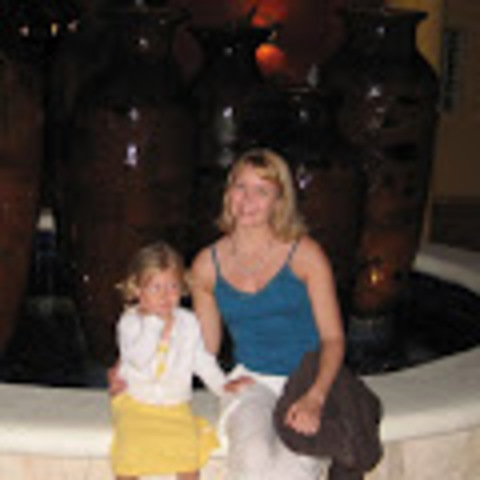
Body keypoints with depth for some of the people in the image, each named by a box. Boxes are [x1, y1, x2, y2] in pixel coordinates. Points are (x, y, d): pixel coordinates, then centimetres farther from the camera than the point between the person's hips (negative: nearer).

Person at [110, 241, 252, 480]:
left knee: (189, 443, -21)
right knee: (131, 445, -25)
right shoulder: (129, 322, -6)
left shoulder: (188, 322, 5)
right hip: (135, 402, -2)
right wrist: (159, 327, -22)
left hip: (175, 404, 2)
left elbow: (201, 358, 16)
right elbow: (138, 359, -20)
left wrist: (222, 384, 7)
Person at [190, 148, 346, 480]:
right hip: (252, 382, 2)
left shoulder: (304, 254, -4)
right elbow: (205, 347, 14)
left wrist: (315, 398, -21)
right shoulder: (208, 265, 4)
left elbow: (333, 338, -4)